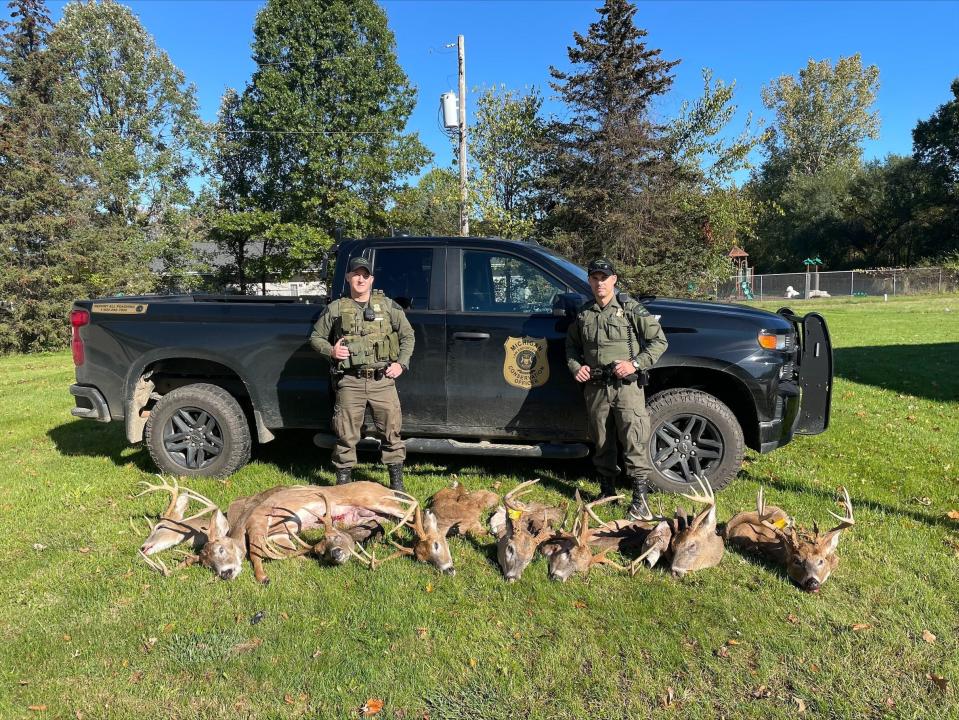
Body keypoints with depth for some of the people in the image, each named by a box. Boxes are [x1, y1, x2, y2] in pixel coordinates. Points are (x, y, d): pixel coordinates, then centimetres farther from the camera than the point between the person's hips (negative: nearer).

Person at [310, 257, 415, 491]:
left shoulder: (387, 305, 8)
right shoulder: (336, 308, 7)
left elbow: (407, 335, 13)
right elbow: (316, 337, 15)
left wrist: (401, 363, 1)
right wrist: (330, 350, -5)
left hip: (382, 380, 1)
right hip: (350, 381, 0)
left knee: (391, 431, 3)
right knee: (346, 435, 3)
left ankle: (397, 483, 16)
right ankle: (343, 483, 18)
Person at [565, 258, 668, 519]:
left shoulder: (630, 308, 0)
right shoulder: (584, 314, 12)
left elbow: (658, 340, 0)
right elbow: (571, 345, 26)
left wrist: (635, 364, -12)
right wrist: (575, 366, 7)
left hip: (627, 385, -4)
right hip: (595, 387, 4)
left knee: (633, 439, -10)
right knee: (602, 441, 12)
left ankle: (640, 495, -3)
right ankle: (607, 491, 25)